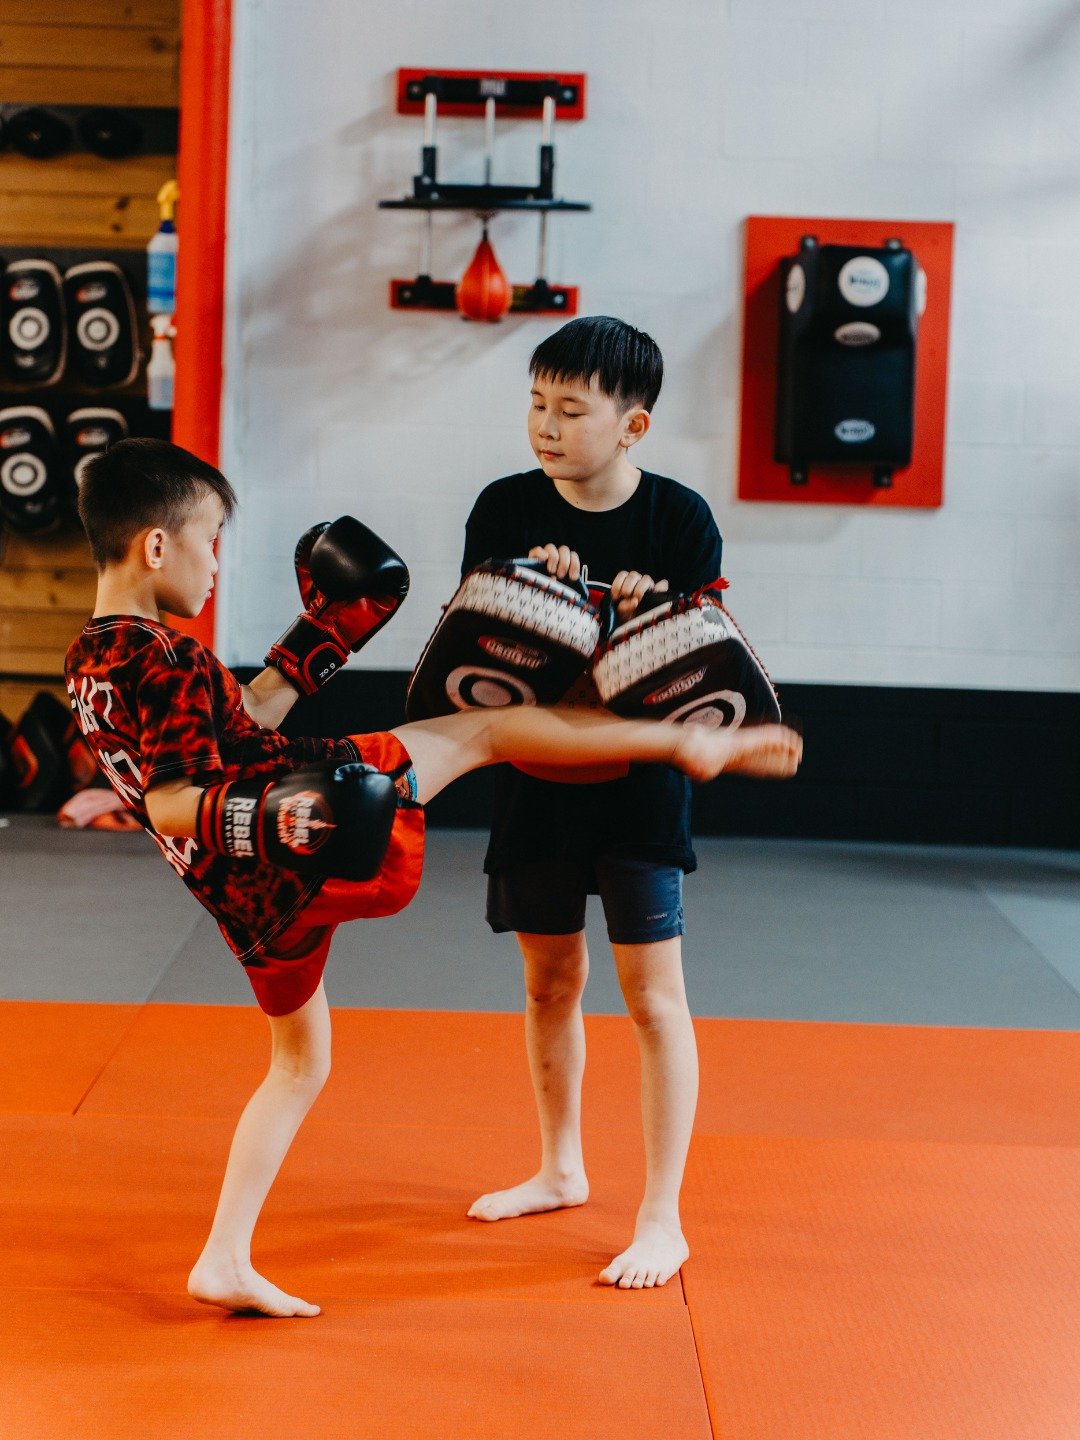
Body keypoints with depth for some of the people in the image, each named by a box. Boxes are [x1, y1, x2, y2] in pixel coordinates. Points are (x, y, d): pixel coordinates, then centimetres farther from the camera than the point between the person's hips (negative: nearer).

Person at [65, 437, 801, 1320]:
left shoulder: (92, 663, 14)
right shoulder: (162, 661, -17)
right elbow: (172, 804, -25)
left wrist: (322, 641, 24)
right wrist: (269, 817, -39)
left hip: (250, 897, 10)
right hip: (307, 852, -10)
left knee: (300, 1063, 26)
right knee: (481, 730, 1)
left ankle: (225, 1262, 23)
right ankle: (692, 741, 9)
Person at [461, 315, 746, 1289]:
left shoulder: (680, 518, -11)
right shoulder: (506, 510, -4)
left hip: (640, 787, -4)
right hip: (536, 780, 4)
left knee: (653, 996, -3)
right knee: (551, 981, 17)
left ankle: (663, 1219, 5)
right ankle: (560, 1170, 37)